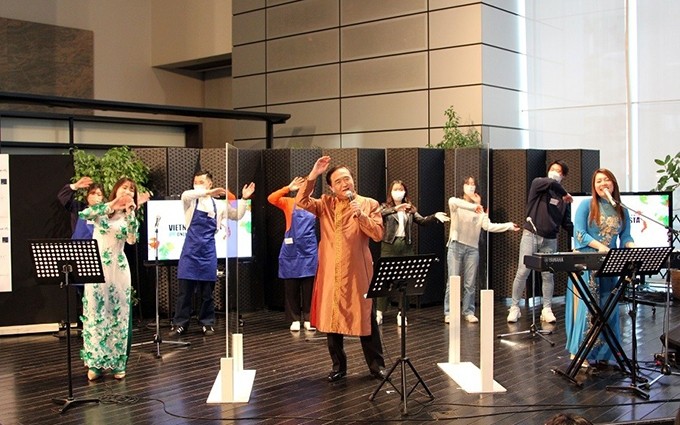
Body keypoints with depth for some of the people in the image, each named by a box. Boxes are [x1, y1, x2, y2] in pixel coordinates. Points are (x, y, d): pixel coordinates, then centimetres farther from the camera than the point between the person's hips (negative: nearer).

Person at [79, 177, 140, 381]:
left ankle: (118, 363, 11)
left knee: (118, 314, 3)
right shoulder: (102, 210, 2)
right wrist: (111, 205, -25)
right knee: (95, 313, 0)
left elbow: (132, 239, -12)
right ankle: (95, 363, 7)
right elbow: (83, 214, -20)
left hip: (118, 269, 1)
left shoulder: (128, 216, 6)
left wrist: (130, 212, -17)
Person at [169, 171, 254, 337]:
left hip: (208, 251, 2)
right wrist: (209, 193, -30)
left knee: (207, 291, 7)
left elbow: (237, 215, 18)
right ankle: (180, 324, 7)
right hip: (191, 250, -2)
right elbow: (185, 195, -23)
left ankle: (207, 323, 16)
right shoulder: (191, 202, 1)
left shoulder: (218, 205, 10)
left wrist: (243, 199, 7)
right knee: (184, 290, 0)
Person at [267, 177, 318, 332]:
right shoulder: (289, 203, 3)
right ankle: (294, 319, 13)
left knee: (308, 288, 2)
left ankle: (308, 319, 12)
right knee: (291, 288, 4)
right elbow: (271, 198, -10)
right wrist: (288, 188, -16)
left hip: (309, 252, 0)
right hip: (291, 252, 0)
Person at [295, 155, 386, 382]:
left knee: (365, 317, 3)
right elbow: (302, 201, -7)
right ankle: (338, 366, 20)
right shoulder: (326, 204, 8)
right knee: (331, 318, 7)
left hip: (357, 272, -2)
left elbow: (378, 234, -5)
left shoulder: (369, 204, 2)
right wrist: (313, 175, -13)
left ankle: (376, 365, 15)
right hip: (330, 272, 2)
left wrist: (360, 215, -18)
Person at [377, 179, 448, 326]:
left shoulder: (410, 209, 15)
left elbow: (422, 221, 7)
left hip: (406, 247, 3)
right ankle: (379, 312, 6)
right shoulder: (385, 207, 4)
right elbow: (379, 214, -18)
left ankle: (402, 313, 11)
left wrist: (435, 216, -10)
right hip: (389, 246, -3)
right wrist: (396, 208, -31)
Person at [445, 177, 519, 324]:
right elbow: (452, 201, -26)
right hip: (456, 246, -3)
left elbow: (489, 226, 0)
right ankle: (449, 313, 3)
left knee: (470, 283, 4)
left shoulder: (479, 209, 11)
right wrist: (474, 206, -36)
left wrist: (509, 225, -7)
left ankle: (468, 312, 12)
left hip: (472, 248, 3)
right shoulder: (455, 203, 1)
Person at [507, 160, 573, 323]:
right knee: (522, 272, -5)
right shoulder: (537, 183, 2)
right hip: (531, 235, -3)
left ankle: (547, 309, 12)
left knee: (548, 275, 4)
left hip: (550, 240, 3)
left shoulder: (563, 199, 12)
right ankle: (514, 307, 4)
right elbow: (550, 183, -22)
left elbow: (566, 223, 11)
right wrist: (565, 193, -8)